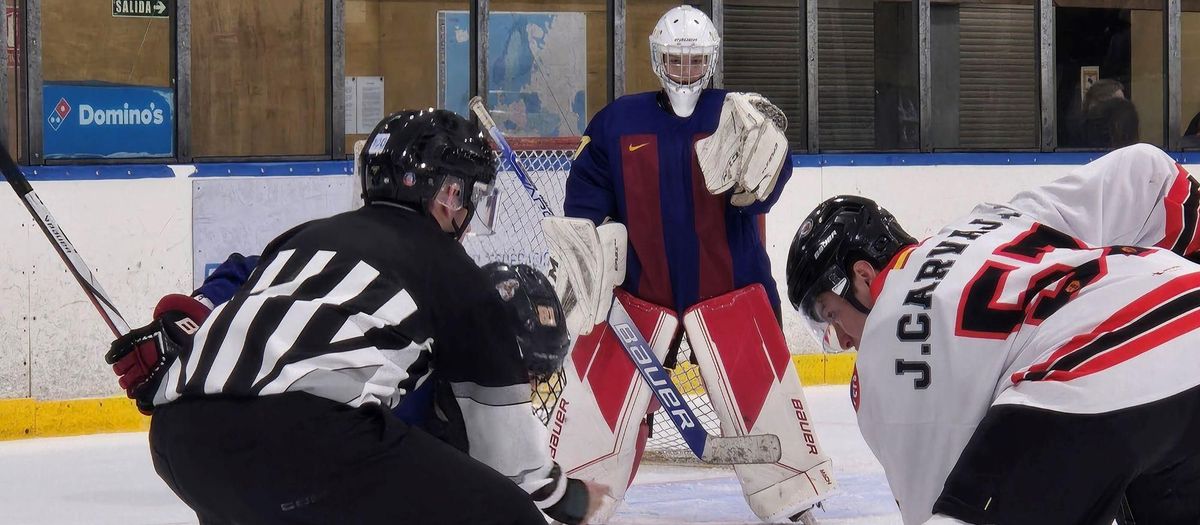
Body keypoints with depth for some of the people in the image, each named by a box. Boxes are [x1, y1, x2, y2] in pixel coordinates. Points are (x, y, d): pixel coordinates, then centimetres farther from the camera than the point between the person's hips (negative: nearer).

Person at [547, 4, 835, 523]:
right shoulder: (616, 122, 1)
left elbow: (764, 189, -15)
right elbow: (585, 196, 6)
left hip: (728, 283, 0)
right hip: (638, 287, 0)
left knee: (762, 393, -1)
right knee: (597, 396, -4)